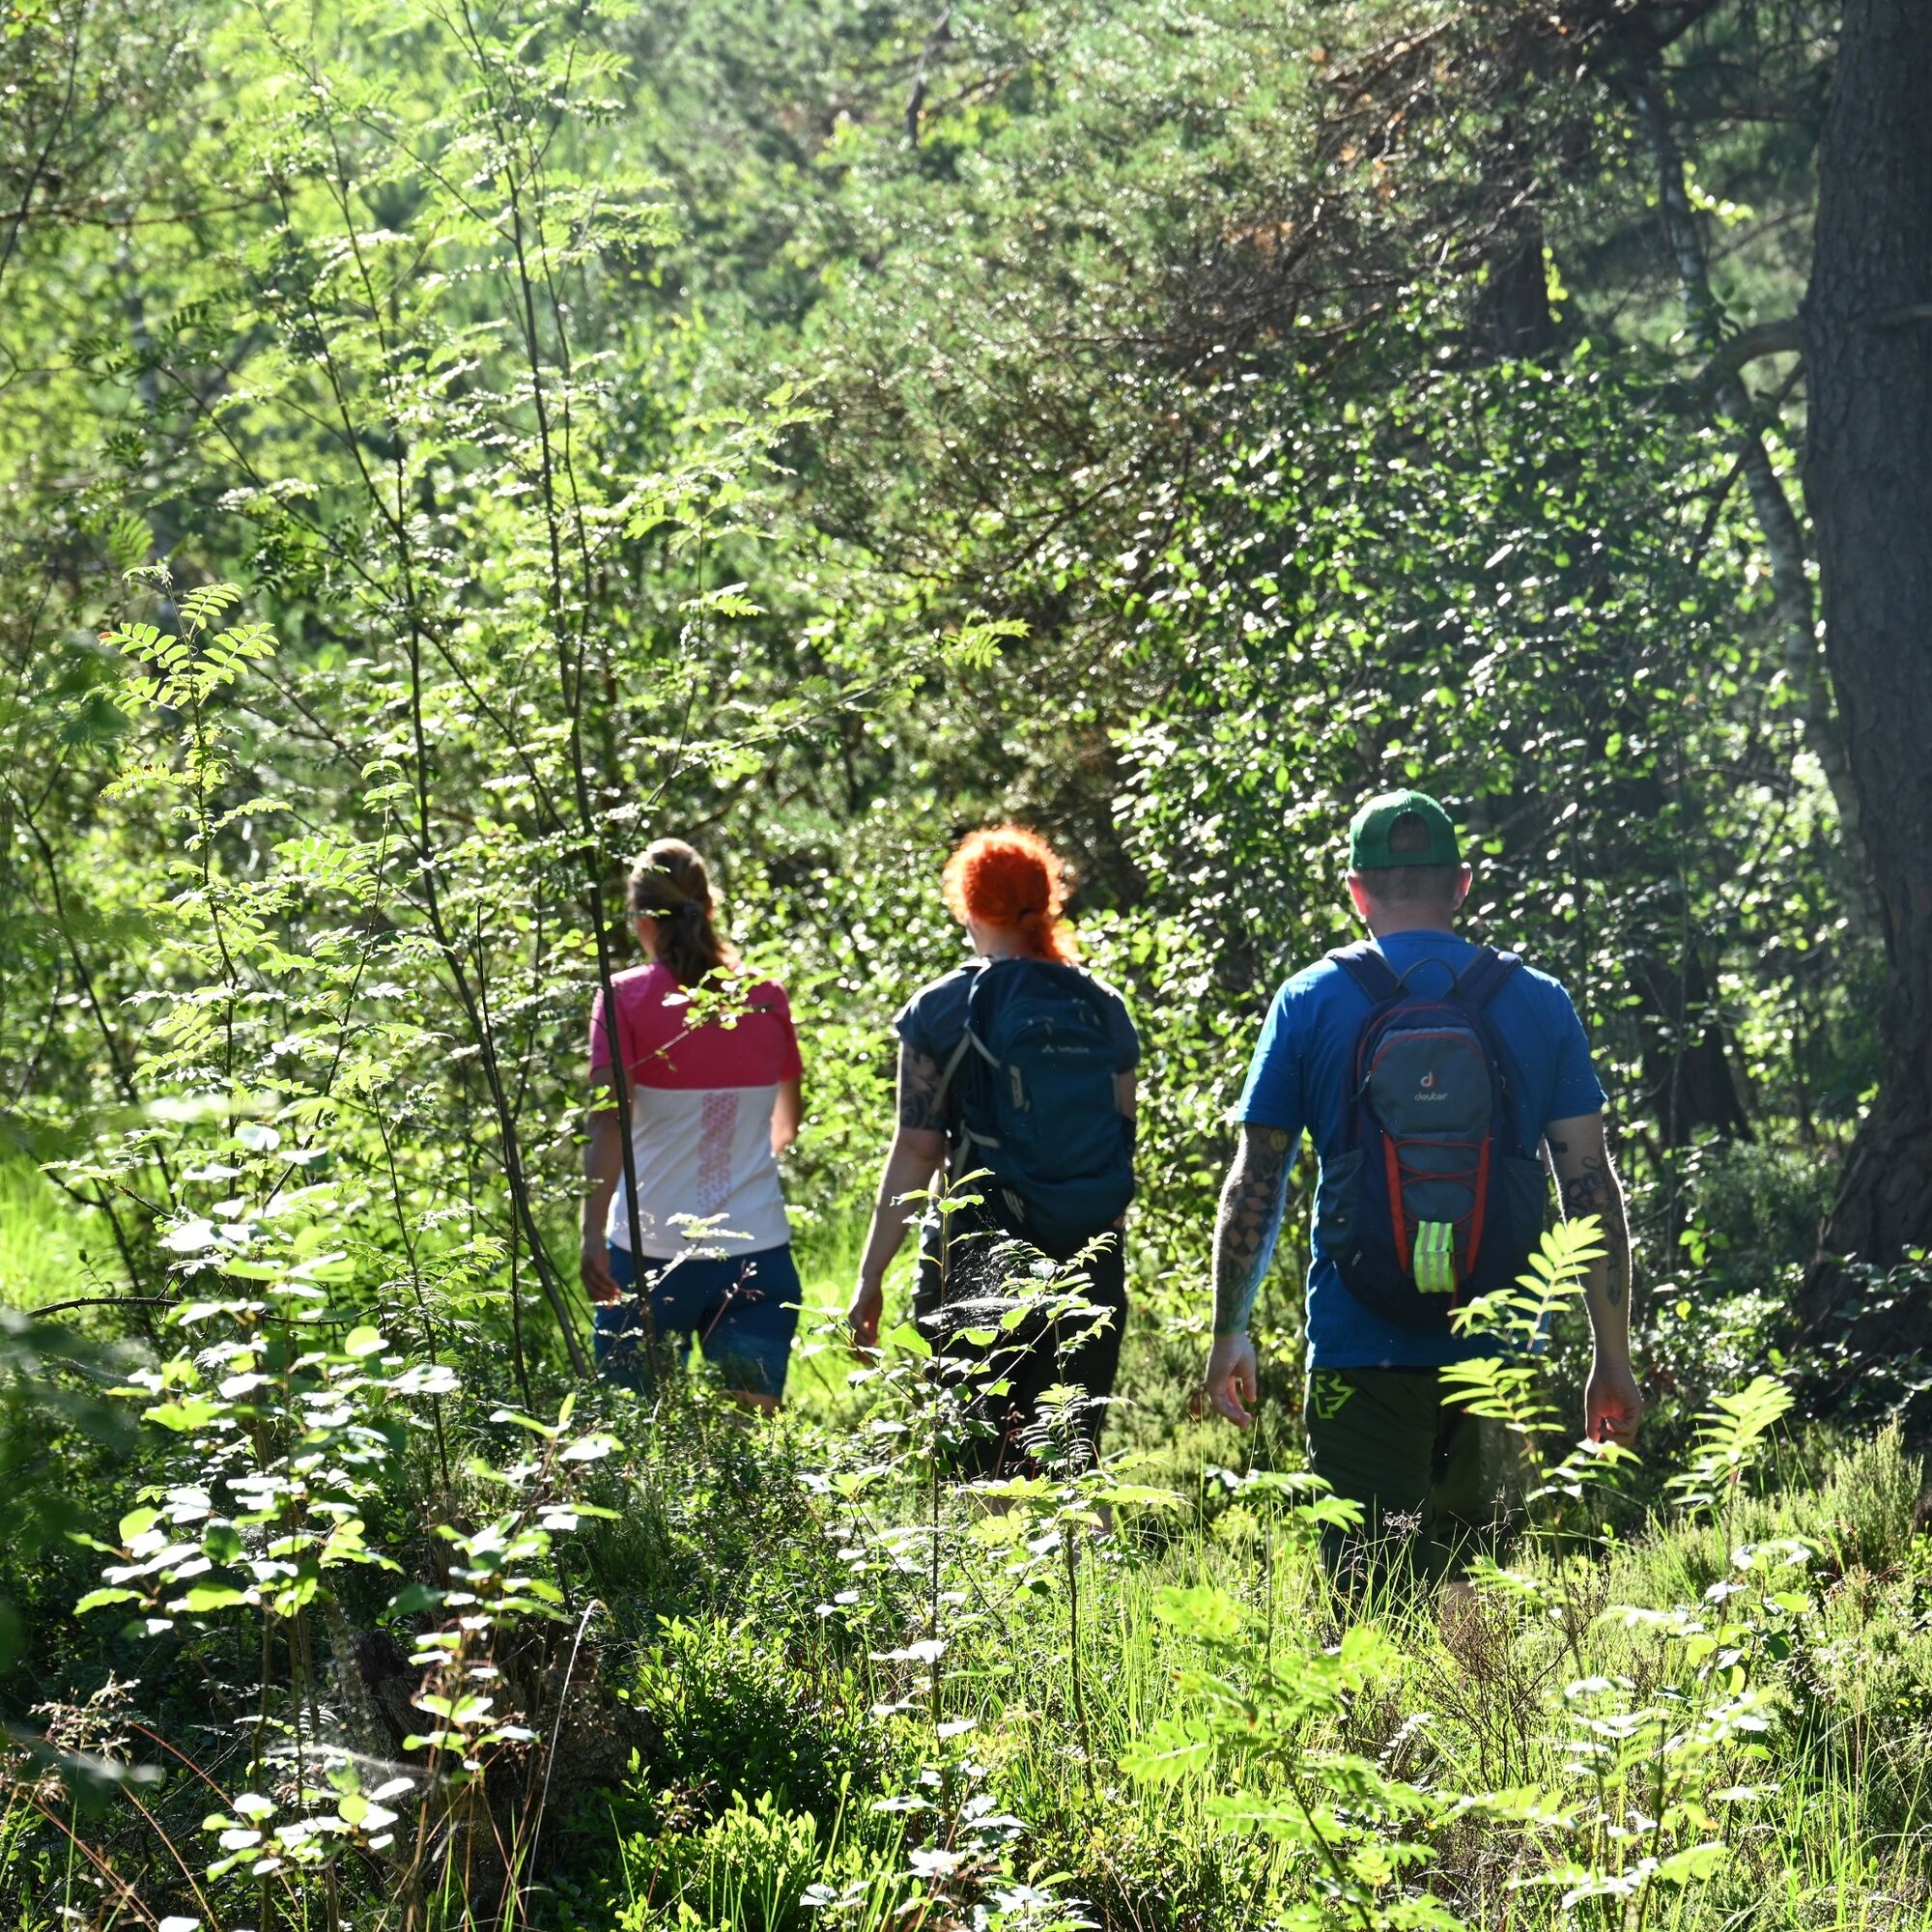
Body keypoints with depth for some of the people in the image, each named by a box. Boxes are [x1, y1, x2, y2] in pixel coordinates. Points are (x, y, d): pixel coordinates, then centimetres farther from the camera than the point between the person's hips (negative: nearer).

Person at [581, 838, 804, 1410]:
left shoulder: (625, 998, -4)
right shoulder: (766, 997, 6)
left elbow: (608, 1124, -14)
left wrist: (592, 1235, -15)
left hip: (650, 1247, -2)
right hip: (756, 1247, 2)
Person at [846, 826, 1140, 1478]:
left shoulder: (943, 1008, -3)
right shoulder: (1104, 1007, 7)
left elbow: (916, 1151, -7)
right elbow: (1123, 1137, 10)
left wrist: (870, 1278, -3)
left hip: (979, 1257, -4)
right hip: (1093, 1266, 4)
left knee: (977, 1456, 0)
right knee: (1072, 1455, 8)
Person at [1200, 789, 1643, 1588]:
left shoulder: (1309, 1002, 1)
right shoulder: (1538, 1003, 4)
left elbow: (1255, 1183, 2)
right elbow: (1590, 1185, 2)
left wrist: (1230, 1333, 12)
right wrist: (1612, 1357, 7)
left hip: (1359, 1355, -2)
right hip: (1498, 1352, 2)